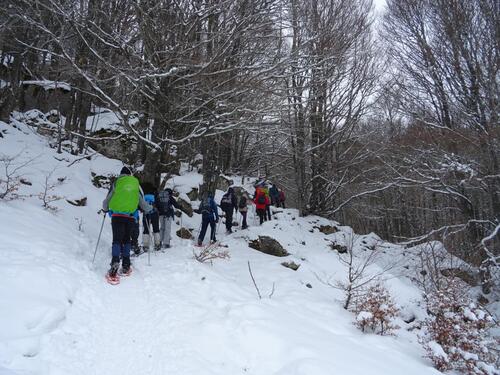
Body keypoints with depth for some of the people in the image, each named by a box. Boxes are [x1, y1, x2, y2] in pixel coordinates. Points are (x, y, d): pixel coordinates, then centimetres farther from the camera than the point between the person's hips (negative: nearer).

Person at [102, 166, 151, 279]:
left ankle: (115, 262, -23)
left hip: (117, 214, -1)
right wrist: (150, 209, 35)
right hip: (130, 216, 2)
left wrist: (105, 209, 33)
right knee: (127, 240, 14)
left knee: (117, 239, -1)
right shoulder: (136, 183, 11)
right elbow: (142, 202, 15)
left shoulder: (116, 183, 7)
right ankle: (126, 266, 14)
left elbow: (107, 200, 12)